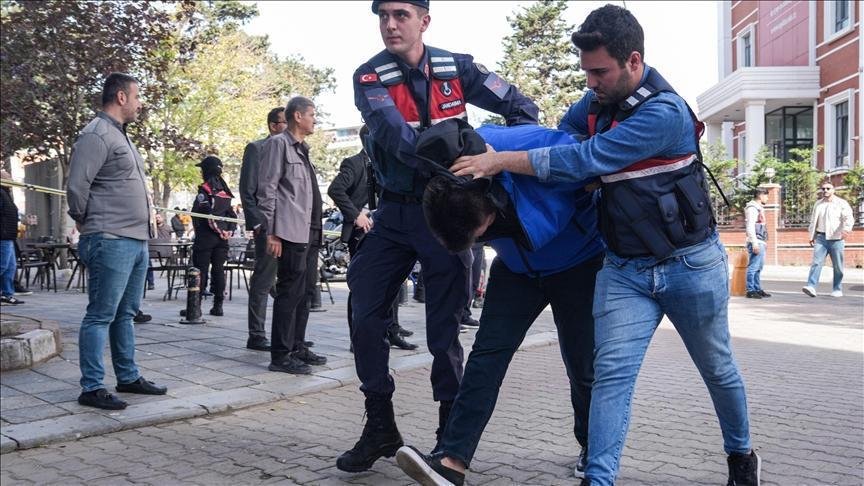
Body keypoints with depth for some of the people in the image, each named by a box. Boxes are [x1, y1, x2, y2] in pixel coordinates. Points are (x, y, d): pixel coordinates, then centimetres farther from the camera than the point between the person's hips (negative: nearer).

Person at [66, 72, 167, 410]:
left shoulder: (120, 135, 19)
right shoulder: (96, 135, -11)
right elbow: (76, 187, -16)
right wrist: (86, 221, -1)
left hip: (137, 240, 10)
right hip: (111, 241, -10)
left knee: (125, 314, 15)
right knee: (101, 316, -4)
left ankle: (128, 378, 25)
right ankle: (92, 388, 3)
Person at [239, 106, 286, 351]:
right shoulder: (257, 148, -1)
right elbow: (247, 190, -6)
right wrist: (257, 223, -12)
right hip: (268, 227, -7)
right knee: (263, 282, -3)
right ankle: (256, 336, 4)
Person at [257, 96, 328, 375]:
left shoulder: (301, 148, 22)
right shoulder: (278, 143, -4)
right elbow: (267, 189, -10)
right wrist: (271, 233, -16)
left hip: (309, 233, 9)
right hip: (290, 233, -9)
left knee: (302, 292, 12)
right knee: (290, 292, -8)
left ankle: (297, 347, 21)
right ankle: (280, 356, -3)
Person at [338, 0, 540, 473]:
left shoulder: (457, 67, -4)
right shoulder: (370, 77, -6)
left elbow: (521, 107, 0)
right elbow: (394, 135, -24)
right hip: (396, 211, 2)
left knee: (444, 326, 1)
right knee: (366, 317, 1)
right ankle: (380, 428, 17)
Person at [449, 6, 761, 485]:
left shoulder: (664, 113, -24)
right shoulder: (599, 99, 0)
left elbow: (585, 160, -29)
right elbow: (562, 132, 21)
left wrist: (500, 161, -26)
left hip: (690, 264, -4)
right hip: (624, 269, 5)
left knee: (718, 370, 16)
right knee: (612, 373, -10)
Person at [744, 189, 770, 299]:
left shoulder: (759, 208, 20)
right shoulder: (752, 208, -11)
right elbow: (750, 227, -18)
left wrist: (764, 242, 22)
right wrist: (754, 243, -22)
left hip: (760, 242, 10)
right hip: (756, 242, -10)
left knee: (759, 268, 13)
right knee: (753, 267, -8)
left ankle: (758, 289, 19)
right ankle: (750, 290, -5)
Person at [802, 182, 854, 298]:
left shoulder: (841, 203, 0)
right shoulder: (818, 204, 14)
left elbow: (849, 218, -12)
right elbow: (813, 221, 19)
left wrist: (846, 229, -31)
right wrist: (811, 236, 14)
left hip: (836, 238, -3)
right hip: (821, 237, 3)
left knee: (838, 266, 5)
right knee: (816, 262, -11)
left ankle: (837, 289, 15)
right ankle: (811, 287, -19)